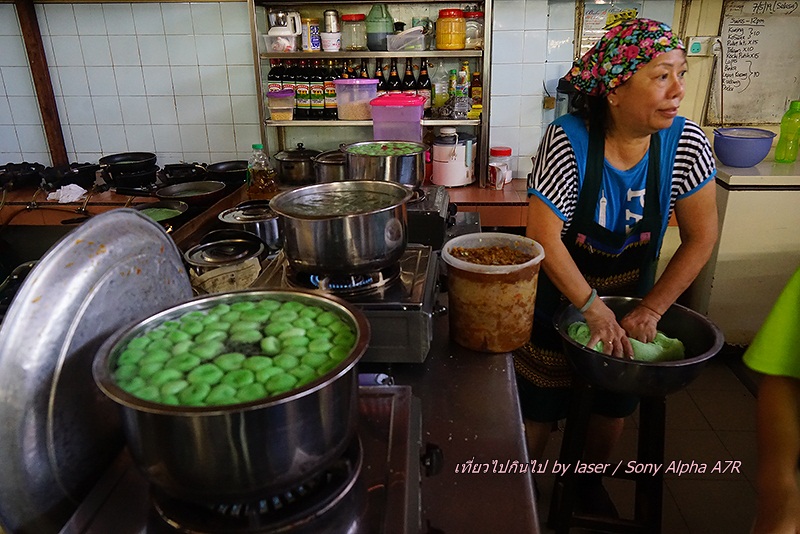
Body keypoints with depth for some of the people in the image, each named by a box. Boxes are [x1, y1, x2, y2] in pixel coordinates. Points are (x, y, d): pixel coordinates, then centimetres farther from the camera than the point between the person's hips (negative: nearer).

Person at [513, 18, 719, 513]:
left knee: (614, 408, 21)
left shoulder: (686, 142, -14)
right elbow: (545, 237, -26)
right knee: (539, 411, 11)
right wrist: (594, 310, -22)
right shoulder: (568, 140, -26)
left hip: (631, 300, 4)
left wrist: (650, 310, -13)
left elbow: (700, 238, -9)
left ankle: (590, 483, 50)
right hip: (557, 299, -3)